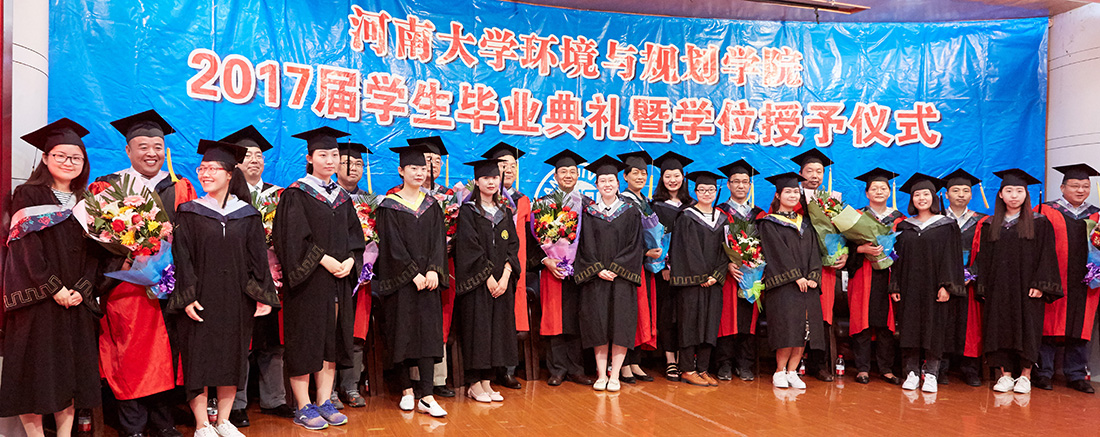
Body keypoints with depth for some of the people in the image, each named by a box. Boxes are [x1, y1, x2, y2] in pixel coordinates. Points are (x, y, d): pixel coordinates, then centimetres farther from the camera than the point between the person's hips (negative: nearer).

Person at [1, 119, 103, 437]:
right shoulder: (28, 196, -1)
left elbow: (95, 250, 6)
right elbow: (27, 247, -9)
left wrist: (81, 289, -7)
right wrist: (54, 288, -16)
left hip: (75, 300, 4)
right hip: (36, 300, -4)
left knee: (71, 370, 6)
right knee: (36, 372, -1)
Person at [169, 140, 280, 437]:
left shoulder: (247, 215, 6)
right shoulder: (190, 213, 2)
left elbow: (258, 257, 4)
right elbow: (182, 257, -4)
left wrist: (263, 296, -4)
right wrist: (187, 297, -14)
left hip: (236, 301, 2)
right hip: (201, 299, -2)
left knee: (232, 358, 8)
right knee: (200, 359, 1)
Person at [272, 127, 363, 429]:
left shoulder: (342, 197, 14)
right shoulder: (296, 195, -4)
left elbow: (355, 237, 12)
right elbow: (292, 239, -12)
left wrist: (349, 261, -7)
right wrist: (325, 261, -17)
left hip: (339, 280, 6)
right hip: (308, 282, -5)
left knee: (332, 341, 8)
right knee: (305, 341, -1)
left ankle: (324, 402, 16)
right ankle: (303, 407, 8)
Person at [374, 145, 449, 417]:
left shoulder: (431, 205, 11)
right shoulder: (389, 206, -1)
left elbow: (438, 240, 4)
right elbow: (393, 245, -8)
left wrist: (433, 271, -10)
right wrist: (413, 274, -15)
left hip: (427, 278, 3)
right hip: (400, 280, -3)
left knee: (428, 332, -3)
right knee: (402, 331, 1)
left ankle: (425, 396, -4)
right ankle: (407, 390, 14)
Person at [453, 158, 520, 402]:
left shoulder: (504, 211, 13)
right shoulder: (468, 211, -2)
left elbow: (513, 244, 6)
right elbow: (469, 247, -11)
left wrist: (505, 276, -8)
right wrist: (488, 277, -16)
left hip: (501, 281, 5)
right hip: (476, 281, -5)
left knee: (498, 326, 5)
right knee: (477, 327, -4)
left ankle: (486, 381, 13)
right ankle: (474, 384, 6)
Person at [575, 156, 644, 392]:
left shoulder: (630, 212, 6)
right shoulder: (589, 213, 7)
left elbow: (634, 246, -1)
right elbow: (586, 246, 2)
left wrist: (615, 269, -11)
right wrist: (598, 270, -11)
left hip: (621, 278, 0)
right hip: (595, 278, 1)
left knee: (620, 326, -3)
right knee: (598, 326, 1)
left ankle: (614, 376, 4)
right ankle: (601, 375, 8)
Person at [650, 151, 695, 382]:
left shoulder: (691, 206, 12)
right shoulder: (656, 206, 3)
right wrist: (663, 265, -13)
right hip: (665, 267, -2)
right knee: (667, 309, -2)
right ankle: (670, 360, 4)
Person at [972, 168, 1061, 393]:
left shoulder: (1039, 223, 3)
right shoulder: (990, 225, 9)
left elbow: (1046, 255, -1)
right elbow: (983, 258, 9)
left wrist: (1040, 284, -11)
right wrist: (983, 288, 1)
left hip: (1026, 288, -2)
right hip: (998, 289, 2)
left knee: (1027, 330, 0)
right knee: (1000, 330, 1)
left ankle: (1025, 376, 10)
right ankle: (1005, 375, 8)